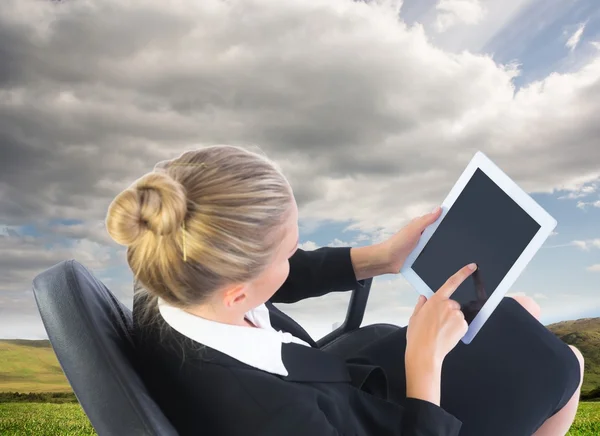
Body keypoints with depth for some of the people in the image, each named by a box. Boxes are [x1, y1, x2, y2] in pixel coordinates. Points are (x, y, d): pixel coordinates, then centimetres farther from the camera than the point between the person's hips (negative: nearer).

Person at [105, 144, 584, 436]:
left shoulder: (172, 286, -23)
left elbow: (283, 277, -2)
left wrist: (379, 258, -5)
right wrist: (425, 361, -27)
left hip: (342, 393, 6)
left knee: (520, 314, 19)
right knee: (560, 363, 13)